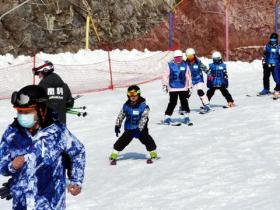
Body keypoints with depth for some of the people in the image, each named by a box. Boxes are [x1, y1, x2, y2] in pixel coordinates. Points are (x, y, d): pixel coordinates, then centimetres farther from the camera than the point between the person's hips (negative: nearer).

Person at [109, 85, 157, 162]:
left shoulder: (143, 106, -15)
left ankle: (153, 152, 7)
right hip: (129, 128, 2)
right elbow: (120, 115, 7)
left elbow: (144, 118, -19)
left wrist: (139, 129, -25)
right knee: (123, 140, -2)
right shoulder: (126, 106, -3)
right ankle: (114, 153, 8)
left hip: (141, 128, -2)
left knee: (147, 139, -11)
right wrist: (117, 125, 3)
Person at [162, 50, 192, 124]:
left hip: (183, 88, 2)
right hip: (173, 88, -2)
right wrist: (164, 85, -4)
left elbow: (188, 76, 12)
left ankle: (186, 116, 11)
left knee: (184, 102, 2)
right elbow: (165, 75, 0)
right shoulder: (170, 65, -1)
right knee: (172, 103, -4)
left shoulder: (185, 66, 7)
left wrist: (189, 86, 13)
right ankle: (167, 117, 3)